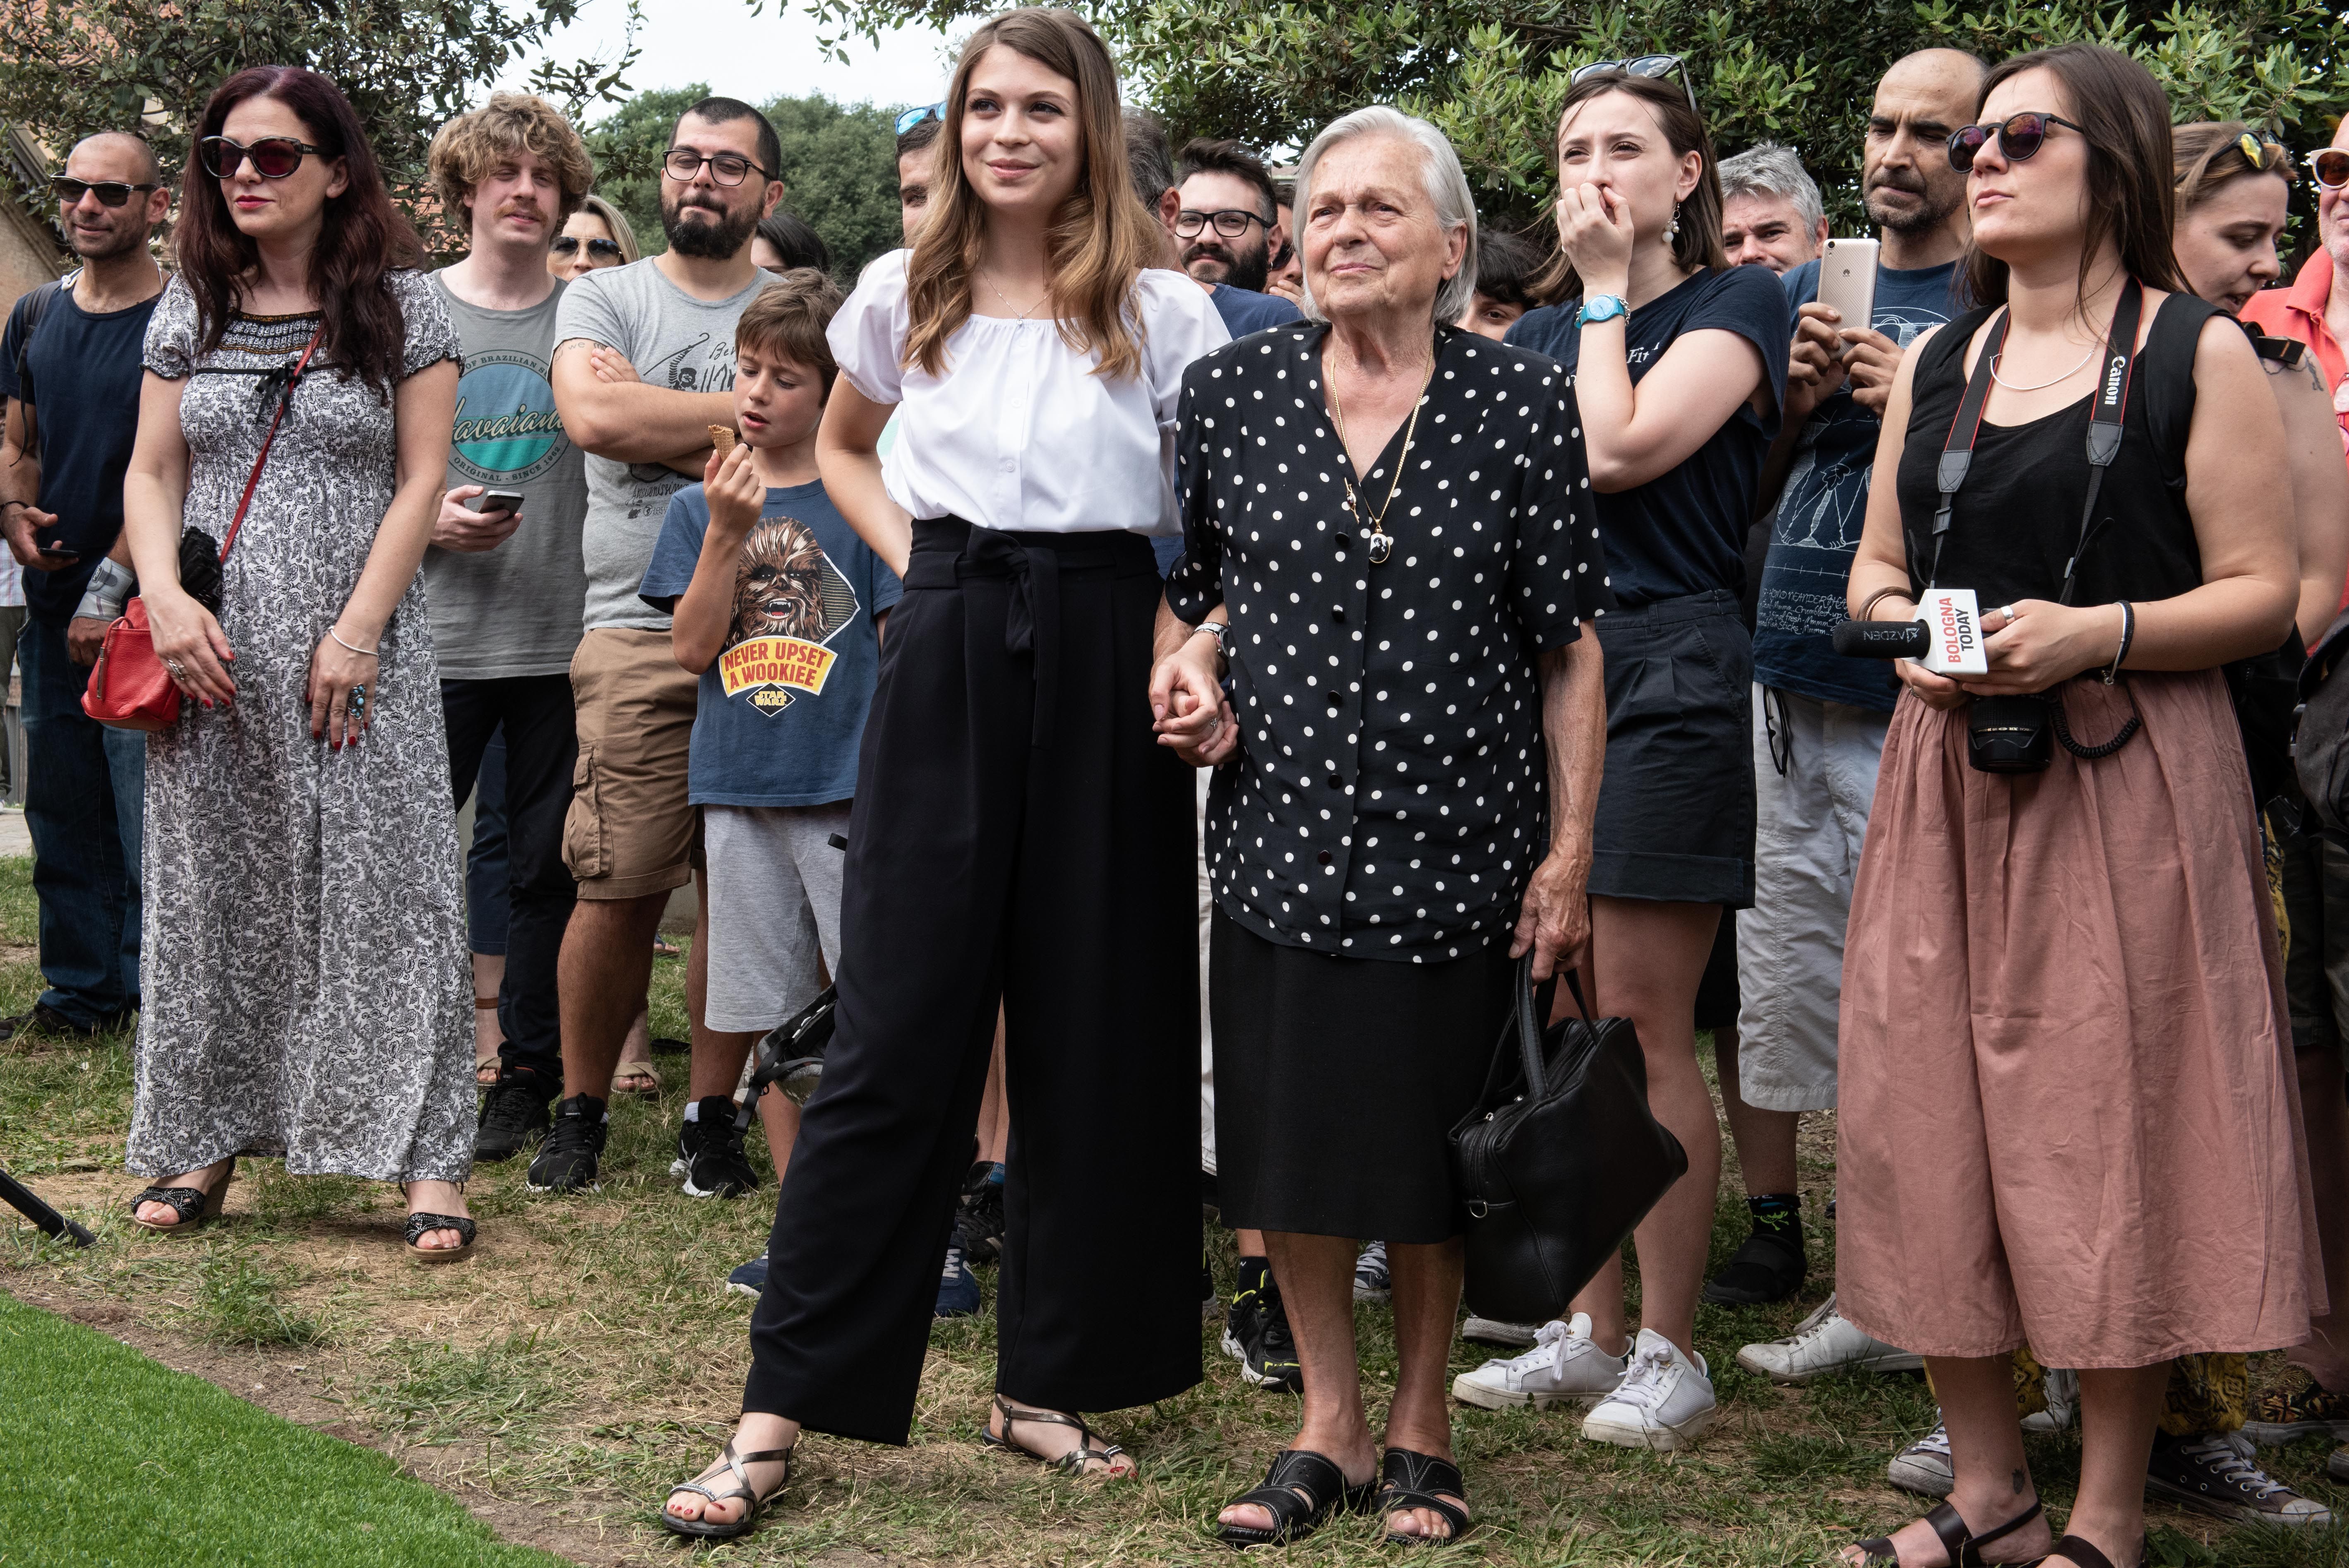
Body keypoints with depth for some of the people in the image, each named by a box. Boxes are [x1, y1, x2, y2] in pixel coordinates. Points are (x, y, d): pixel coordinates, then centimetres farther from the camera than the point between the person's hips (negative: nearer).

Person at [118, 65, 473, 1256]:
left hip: (358, 659, -3)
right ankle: (208, 1140, 17)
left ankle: (427, 1157, -1)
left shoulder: (403, 305, 1)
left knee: (382, 890, -5)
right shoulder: (191, 306, 11)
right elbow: (153, 471, 10)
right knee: (211, 889, 7)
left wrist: (356, 635, -11)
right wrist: (165, 598, -7)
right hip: (213, 655, 3)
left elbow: (420, 482, -3)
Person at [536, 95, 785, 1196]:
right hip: (641, 629, -1)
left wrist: (655, 418, -8)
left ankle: (712, 1114, 15)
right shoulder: (604, 298, 10)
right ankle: (580, 1108, 12)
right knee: (618, 890, -5)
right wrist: (745, 410, -4)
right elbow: (592, 416, -10)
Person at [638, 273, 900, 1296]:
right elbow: (693, 648, 0)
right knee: (770, 1019, 9)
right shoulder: (697, 509, 10)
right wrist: (726, 533, -10)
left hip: (850, 790, -4)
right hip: (741, 791, 4)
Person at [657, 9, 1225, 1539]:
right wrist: (915, 556, 9)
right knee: (898, 1031, -3)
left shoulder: (1165, 310, 1)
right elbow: (841, 450, 25)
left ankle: (1053, 1379, 20)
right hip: (948, 655, 0)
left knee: (1096, 1027, 5)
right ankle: (781, 1411, 1)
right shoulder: (905, 295, 7)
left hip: (1103, 655, 0)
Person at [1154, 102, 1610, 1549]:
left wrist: (1568, 855, -6)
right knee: (1288, 1141, 7)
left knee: (1432, 1149, 8)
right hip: (1283, 831, 2)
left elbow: (1570, 646, -2)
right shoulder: (1230, 392, 3)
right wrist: (1190, 668, -6)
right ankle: (1331, 1427, 24)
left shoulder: (1523, 403, -3)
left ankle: (1423, 1423, 27)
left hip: (1455, 836, -2)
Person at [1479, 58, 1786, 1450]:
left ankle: (1672, 1353, 0)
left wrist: (1607, 290, -3)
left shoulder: (1736, 304, 1)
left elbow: (1619, 450, -12)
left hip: (1667, 668, -6)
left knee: (1642, 1025, -8)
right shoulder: (1537, 335, 19)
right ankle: (1595, 1327, 17)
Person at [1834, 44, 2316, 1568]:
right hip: (1949, 779, 5)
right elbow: (1875, 565, 19)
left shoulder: (2200, 354, -2)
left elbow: (2265, 591, -6)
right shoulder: (1935, 366, 14)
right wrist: (1905, 631, -3)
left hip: (2127, 783, -5)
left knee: (2114, 1131, -2)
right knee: (1932, 1126, 5)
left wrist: (2101, 631, -20)